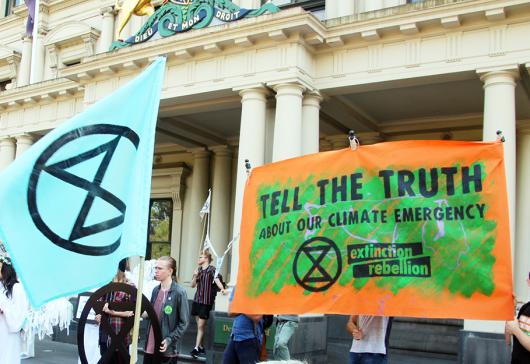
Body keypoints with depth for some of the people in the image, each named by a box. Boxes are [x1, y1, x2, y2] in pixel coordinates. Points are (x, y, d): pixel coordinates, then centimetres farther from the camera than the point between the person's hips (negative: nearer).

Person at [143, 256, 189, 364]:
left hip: (167, 348, -6)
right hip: (150, 345, 6)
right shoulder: (156, 290, 6)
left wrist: (170, 339, -16)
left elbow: (184, 322, -11)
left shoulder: (179, 292, -13)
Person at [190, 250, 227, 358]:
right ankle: (200, 347, 23)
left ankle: (196, 348, 0)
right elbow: (193, 285, 10)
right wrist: (195, 276, -9)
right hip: (197, 300, 7)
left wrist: (222, 288, -44)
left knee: (201, 326, -4)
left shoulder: (211, 269, -9)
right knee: (199, 325, 14)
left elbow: (216, 279, -26)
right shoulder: (198, 269, 10)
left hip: (206, 301, -6)